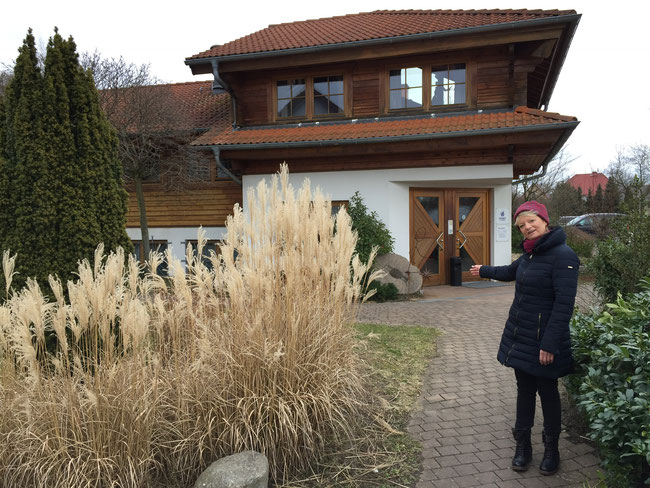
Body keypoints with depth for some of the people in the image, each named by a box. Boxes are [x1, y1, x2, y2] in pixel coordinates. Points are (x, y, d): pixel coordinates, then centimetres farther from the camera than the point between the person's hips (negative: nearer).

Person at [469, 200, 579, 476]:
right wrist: (484, 271, 44)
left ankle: (551, 450, 28)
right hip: (519, 336, 7)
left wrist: (550, 344, -24)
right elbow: (510, 272, 28)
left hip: (543, 339, -7)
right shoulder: (531, 253, 7)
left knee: (547, 393, 9)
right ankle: (523, 446, 28)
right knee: (524, 390, 15)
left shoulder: (563, 255, -18)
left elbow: (564, 303, -22)